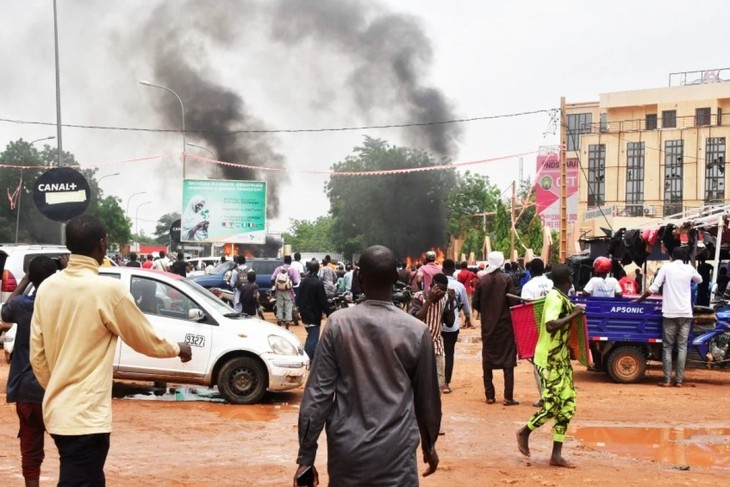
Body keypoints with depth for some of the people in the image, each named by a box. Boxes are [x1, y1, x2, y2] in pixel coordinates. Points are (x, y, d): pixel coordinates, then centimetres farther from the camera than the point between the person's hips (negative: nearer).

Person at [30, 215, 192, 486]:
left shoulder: (47, 287, 3)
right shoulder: (108, 289, -15)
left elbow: (37, 354, 8)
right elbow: (147, 340, -3)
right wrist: (178, 349, 16)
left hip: (57, 411, 8)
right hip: (85, 416, -8)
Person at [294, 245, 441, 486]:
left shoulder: (338, 324, -4)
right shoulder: (416, 331, -4)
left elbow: (318, 393, -5)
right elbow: (427, 397, 6)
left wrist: (306, 456, 1)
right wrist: (429, 444, 23)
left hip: (347, 450, 2)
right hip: (395, 453, -1)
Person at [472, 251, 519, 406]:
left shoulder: (481, 281, -2)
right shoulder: (507, 278, -8)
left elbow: (475, 304, -2)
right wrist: (505, 310, 9)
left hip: (487, 324, 2)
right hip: (505, 323, -2)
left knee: (487, 359, 11)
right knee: (508, 359, 2)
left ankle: (489, 395, 11)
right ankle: (508, 397, -4)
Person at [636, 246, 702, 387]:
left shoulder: (666, 267, -1)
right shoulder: (689, 268, 6)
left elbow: (653, 288, -6)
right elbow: (699, 280, 28)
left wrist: (640, 298, 7)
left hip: (670, 313, -2)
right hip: (685, 313, 2)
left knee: (667, 346, 3)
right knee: (682, 346, 4)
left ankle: (667, 380, -2)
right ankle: (679, 380, 1)